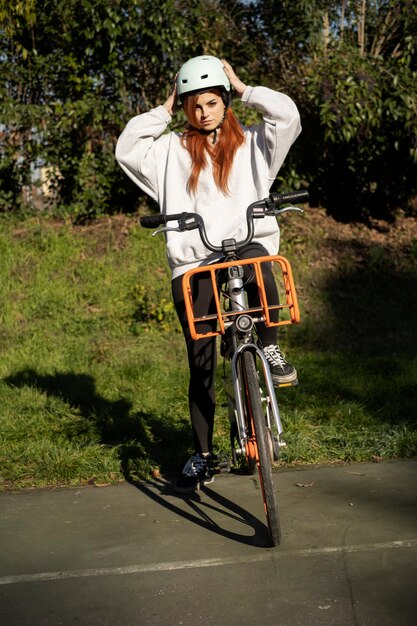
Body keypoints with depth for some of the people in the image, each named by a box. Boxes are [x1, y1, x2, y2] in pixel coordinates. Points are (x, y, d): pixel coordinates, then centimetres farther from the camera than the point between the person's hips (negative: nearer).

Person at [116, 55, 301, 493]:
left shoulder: (250, 143, 11)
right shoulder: (172, 149, 13)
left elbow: (288, 116, -2)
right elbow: (126, 150, 1)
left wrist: (243, 89, 6)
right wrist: (164, 111, 7)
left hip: (246, 248, -1)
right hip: (191, 264, 1)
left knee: (256, 259, -41)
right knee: (201, 364, 3)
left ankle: (270, 347, -20)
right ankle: (202, 457, 15)